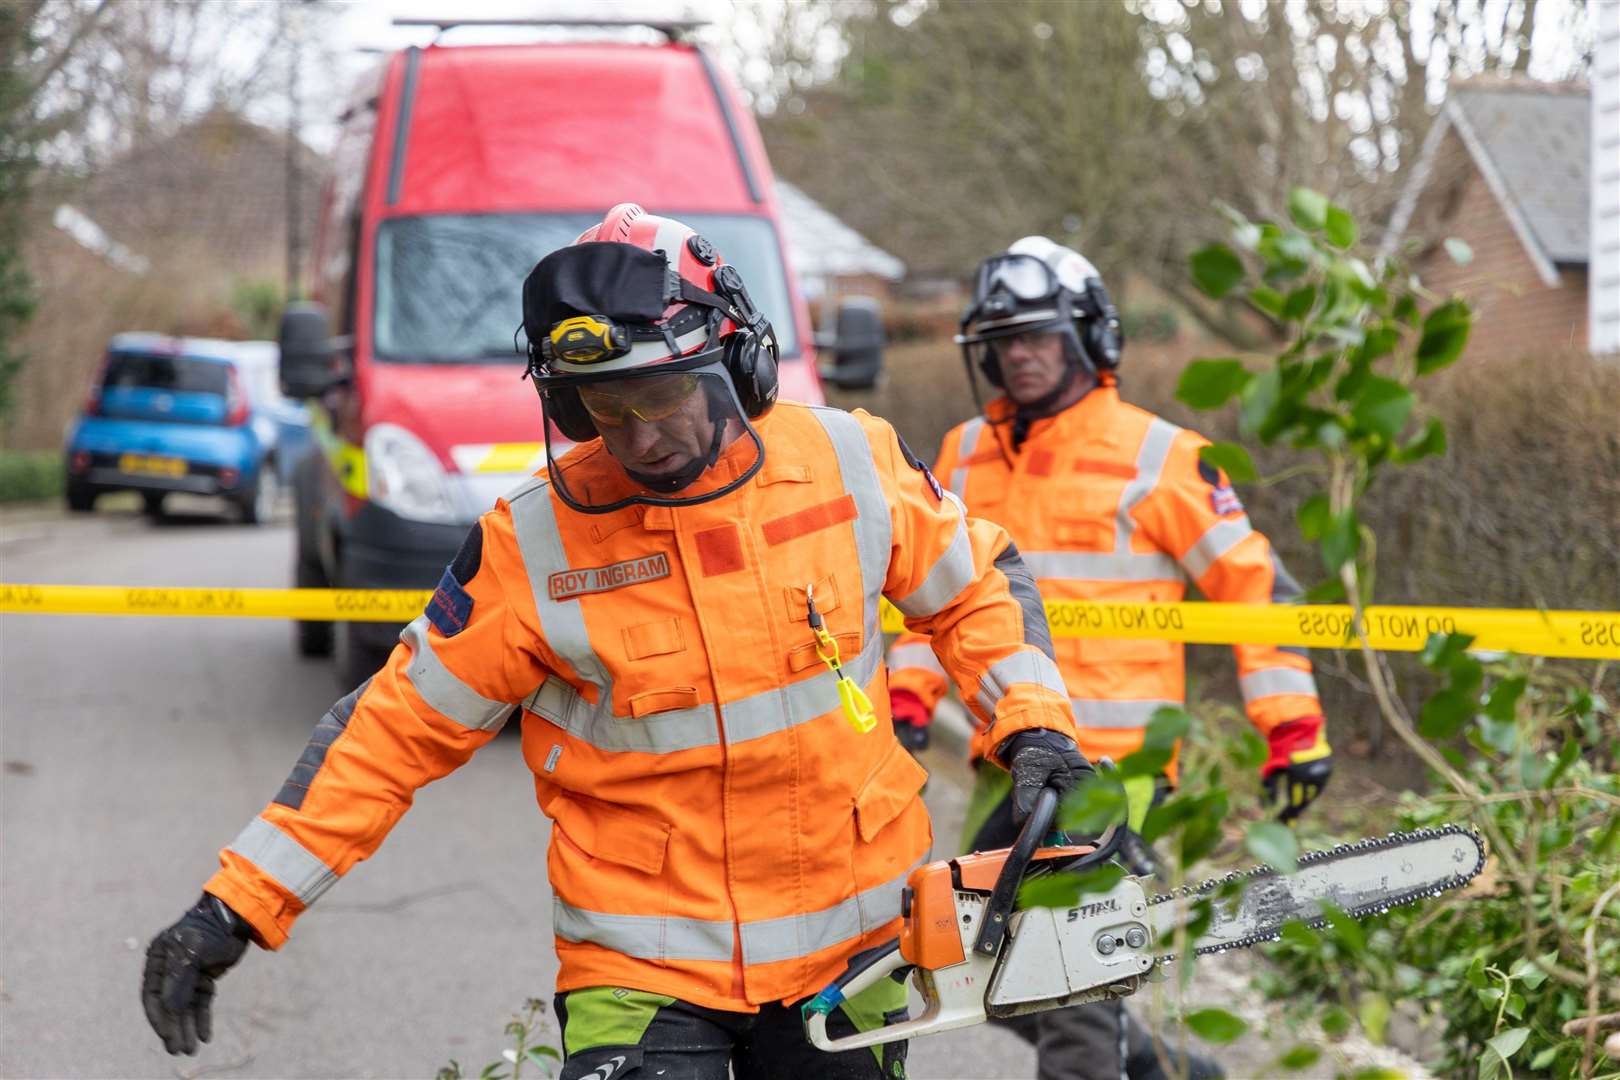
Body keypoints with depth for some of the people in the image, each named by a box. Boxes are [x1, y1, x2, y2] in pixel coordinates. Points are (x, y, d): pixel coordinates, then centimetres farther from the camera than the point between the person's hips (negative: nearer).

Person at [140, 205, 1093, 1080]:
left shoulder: (853, 464, -6)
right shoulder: (533, 544, -12)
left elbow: (977, 587, 13)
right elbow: (393, 733, -6)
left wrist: (1032, 724, -2)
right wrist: (235, 907, -9)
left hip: (848, 951, 3)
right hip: (644, 966, -3)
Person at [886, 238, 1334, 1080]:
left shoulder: (1156, 458, -5)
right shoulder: (966, 457, 11)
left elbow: (1255, 585, -1)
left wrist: (1292, 727, -4)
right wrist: (907, 699, 10)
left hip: (1114, 758, -6)